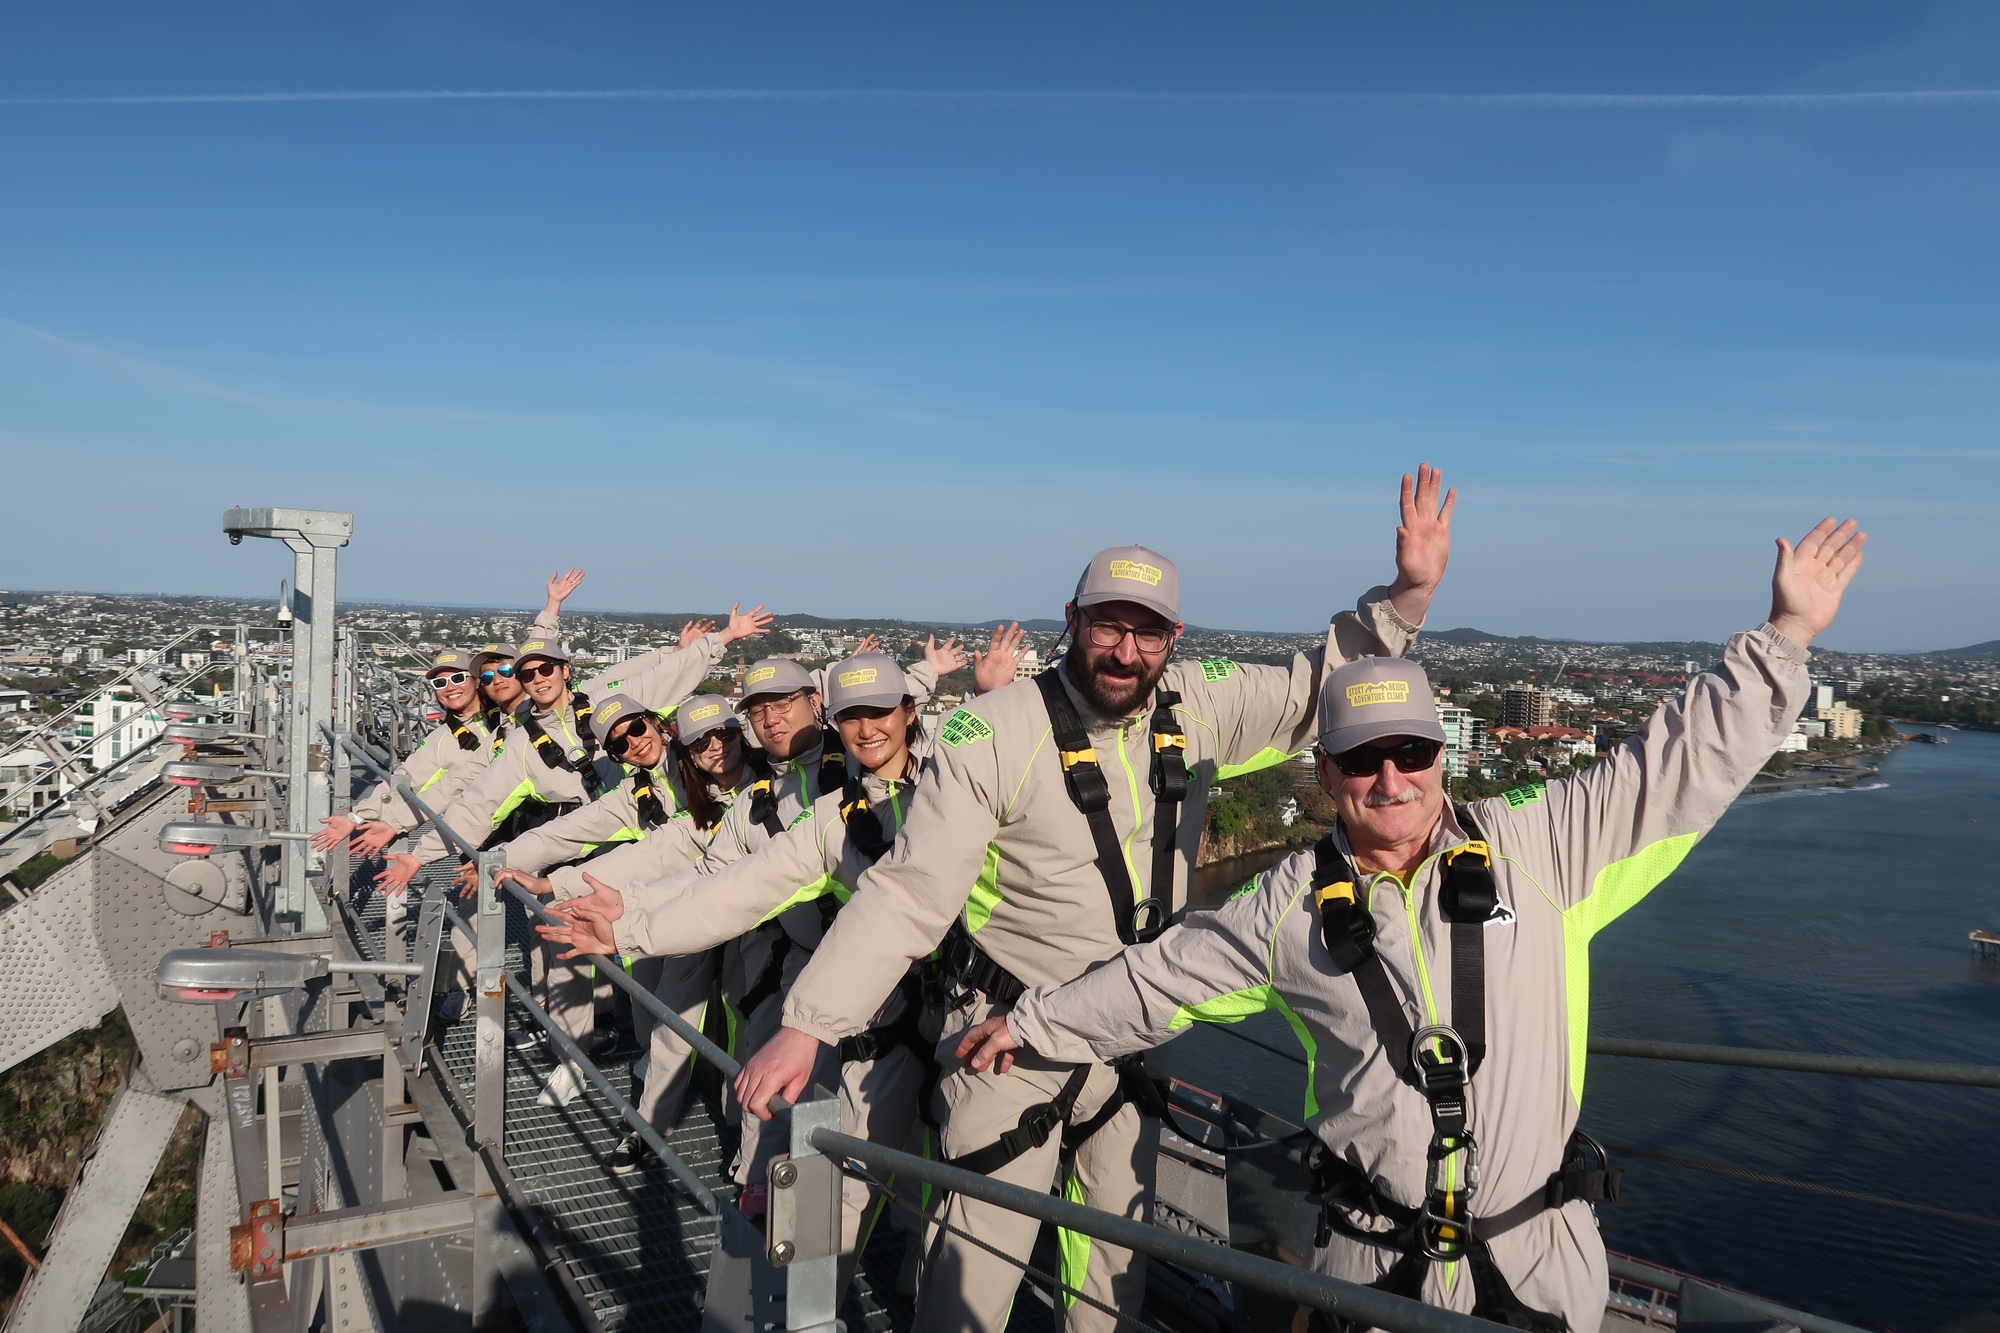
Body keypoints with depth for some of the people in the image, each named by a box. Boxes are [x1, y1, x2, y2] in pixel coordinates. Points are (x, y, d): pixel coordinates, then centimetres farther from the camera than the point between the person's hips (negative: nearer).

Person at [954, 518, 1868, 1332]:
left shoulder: (1535, 847, -5)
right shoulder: (1293, 905, -2)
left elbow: (1680, 764, -4)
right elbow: (1164, 977, 9)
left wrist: (1784, 636, -8)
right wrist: (1037, 1024, 15)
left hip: (1540, 1251, 0)